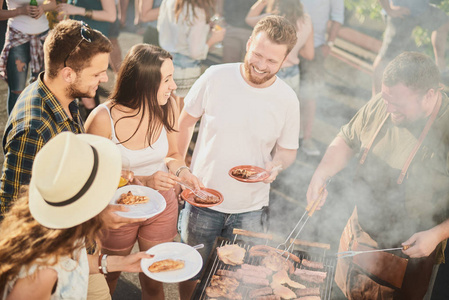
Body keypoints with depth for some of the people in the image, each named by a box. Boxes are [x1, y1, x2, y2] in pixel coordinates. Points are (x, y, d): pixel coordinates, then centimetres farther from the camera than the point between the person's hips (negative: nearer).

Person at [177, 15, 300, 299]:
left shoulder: (287, 99, -10)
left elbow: (288, 150, 4)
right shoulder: (215, 77, -12)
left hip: (249, 210, 0)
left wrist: (276, 165, -18)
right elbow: (186, 121, 3)